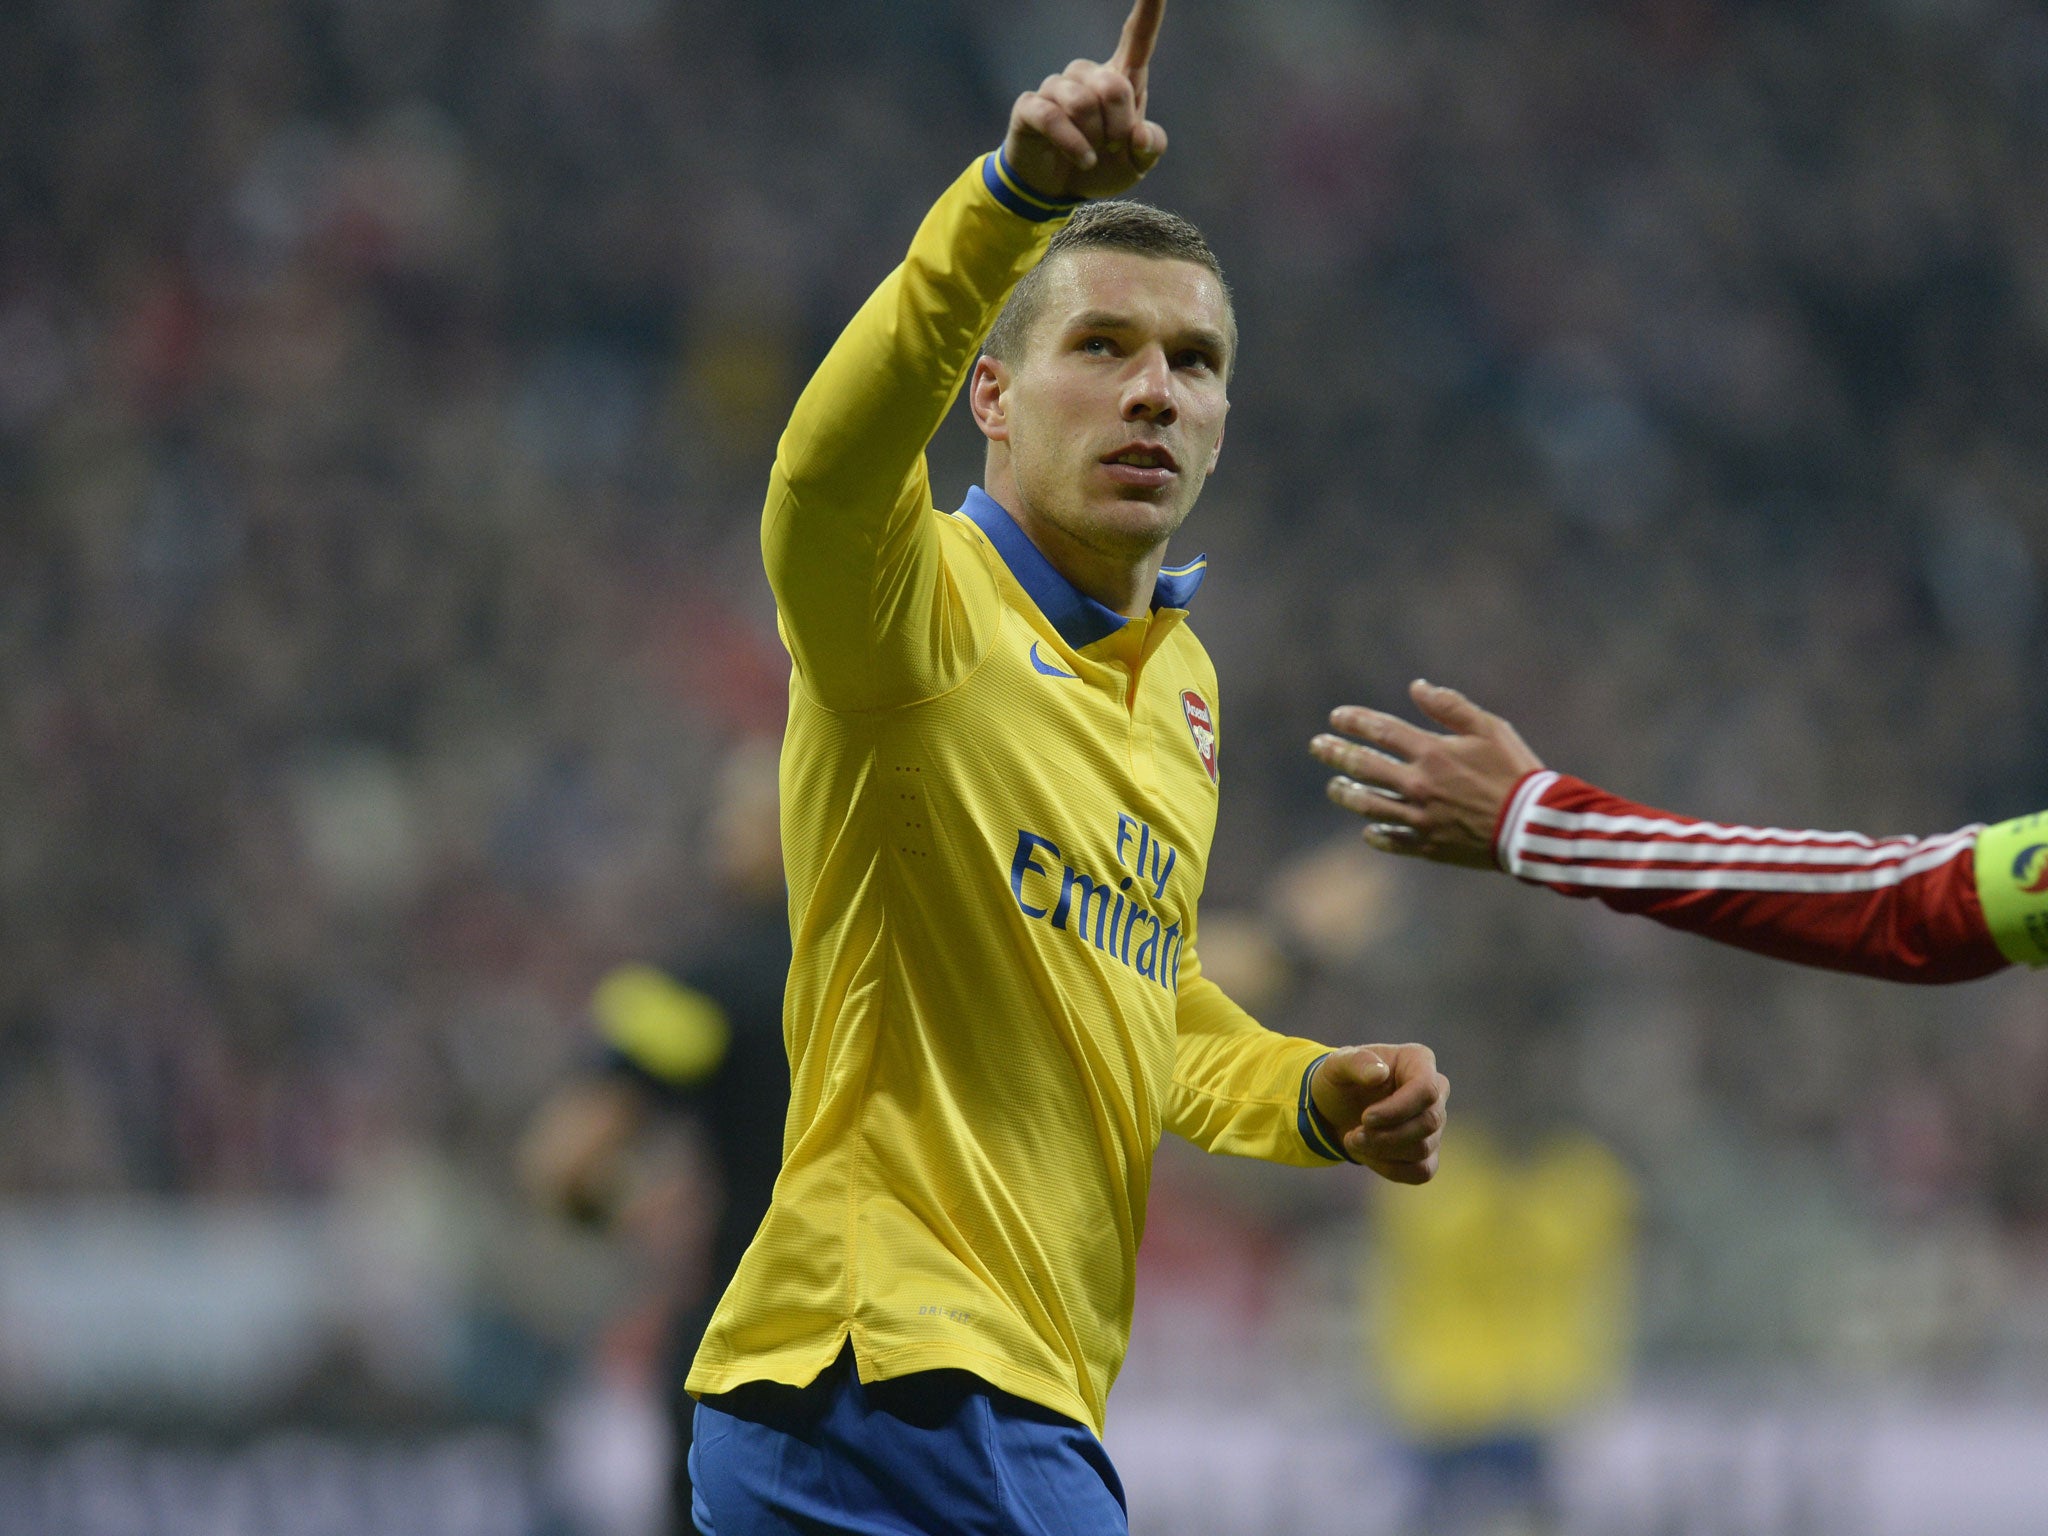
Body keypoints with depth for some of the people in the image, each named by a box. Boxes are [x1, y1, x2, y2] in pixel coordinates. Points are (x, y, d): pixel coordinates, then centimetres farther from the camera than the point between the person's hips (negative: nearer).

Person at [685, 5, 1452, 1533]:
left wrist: (1321, 1097, 10)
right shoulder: (927, 605, -8)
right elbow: (833, 459, -32)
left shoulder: (1180, 680, 18)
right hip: (894, 1369, -9)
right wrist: (1017, 195, -47)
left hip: (1023, 1404, 9)